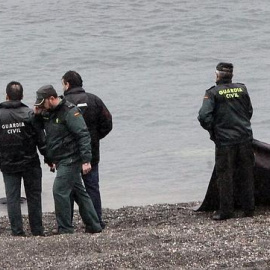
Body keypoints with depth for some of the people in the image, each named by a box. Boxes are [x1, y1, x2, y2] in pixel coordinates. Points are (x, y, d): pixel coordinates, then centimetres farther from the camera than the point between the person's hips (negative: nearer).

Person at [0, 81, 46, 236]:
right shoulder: (29, 114, -8)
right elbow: (41, 139, -6)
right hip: (30, 163, -1)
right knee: (34, 197, 8)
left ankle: (18, 232, 2)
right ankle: (37, 231, 9)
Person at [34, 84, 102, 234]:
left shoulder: (70, 112, -16)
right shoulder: (48, 112, 10)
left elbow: (83, 136, -20)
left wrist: (86, 160, -25)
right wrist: (37, 114, -1)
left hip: (70, 160, -9)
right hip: (62, 161, 9)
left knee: (60, 191, -12)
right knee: (79, 192, 13)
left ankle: (65, 230, -7)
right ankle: (93, 226, 19)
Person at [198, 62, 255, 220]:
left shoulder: (213, 93, -8)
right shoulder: (242, 89, 3)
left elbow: (204, 116, -15)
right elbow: (249, 112, 10)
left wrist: (212, 130, 2)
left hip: (224, 141, -3)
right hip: (245, 138, 3)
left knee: (225, 176, 4)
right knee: (247, 175, 11)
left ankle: (226, 211, 8)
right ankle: (249, 209, 15)